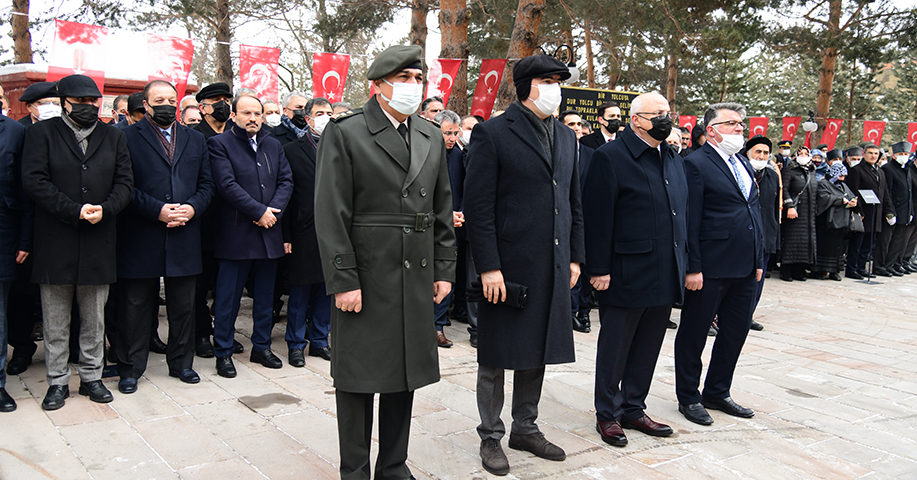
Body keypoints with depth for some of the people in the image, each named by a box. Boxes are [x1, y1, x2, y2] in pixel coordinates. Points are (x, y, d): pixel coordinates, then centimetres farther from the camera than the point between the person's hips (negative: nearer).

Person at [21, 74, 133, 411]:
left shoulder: (113, 137, 12)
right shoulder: (41, 133, 3)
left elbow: (124, 182, 6)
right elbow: (34, 180, -8)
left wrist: (103, 210, -13)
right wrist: (75, 211, -17)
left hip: (98, 243, 2)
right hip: (54, 241, -2)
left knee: (94, 319, 10)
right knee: (55, 321, 6)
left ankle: (91, 376, 22)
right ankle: (58, 381, 18)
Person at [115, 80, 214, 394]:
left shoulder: (195, 140, 14)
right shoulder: (128, 137, 0)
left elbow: (206, 184, 11)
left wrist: (192, 207, -8)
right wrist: (157, 210, -17)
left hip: (184, 238, 4)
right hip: (140, 239, -4)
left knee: (183, 306, 12)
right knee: (135, 307, 6)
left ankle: (181, 363, 27)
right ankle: (130, 369, 19)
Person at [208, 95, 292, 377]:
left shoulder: (273, 145, 13)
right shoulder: (219, 144, -4)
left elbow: (286, 181, 7)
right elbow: (227, 184, -14)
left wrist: (273, 211, -9)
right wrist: (260, 211, -16)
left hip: (269, 233, 5)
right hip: (235, 234, -5)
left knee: (265, 296, 13)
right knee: (228, 298, 2)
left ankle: (261, 347, 26)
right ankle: (223, 352, 15)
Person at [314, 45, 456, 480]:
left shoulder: (432, 138, 11)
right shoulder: (344, 133, -6)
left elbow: (443, 211, 15)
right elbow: (330, 214, -11)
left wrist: (443, 271, 9)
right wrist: (343, 280, -15)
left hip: (416, 279, 6)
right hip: (365, 277, -5)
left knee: (405, 376, 13)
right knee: (358, 378, 5)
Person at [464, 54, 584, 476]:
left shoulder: (566, 137, 13)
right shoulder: (492, 133, -8)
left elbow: (574, 202, 17)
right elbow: (478, 206, -12)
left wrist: (575, 256, 11)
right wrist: (488, 266, -16)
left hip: (552, 267, 6)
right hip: (507, 266, -6)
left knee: (537, 352, 16)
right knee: (496, 356, 6)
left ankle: (525, 428, 31)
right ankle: (491, 436, 21)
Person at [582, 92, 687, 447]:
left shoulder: (674, 159, 13)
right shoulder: (610, 157, -10)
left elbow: (682, 213, 16)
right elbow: (597, 217, -13)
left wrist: (682, 264, 11)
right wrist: (599, 269, -15)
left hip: (664, 276, 7)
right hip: (627, 273, -7)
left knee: (647, 348, 15)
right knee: (615, 348, 6)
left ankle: (633, 409, 29)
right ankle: (607, 415, 20)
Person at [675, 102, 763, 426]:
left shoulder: (743, 164, 16)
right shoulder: (696, 164, -10)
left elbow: (754, 213, 19)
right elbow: (690, 221, -15)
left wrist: (758, 260, 14)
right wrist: (693, 268, -18)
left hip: (745, 269, 8)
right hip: (711, 268, -8)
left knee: (736, 332, 16)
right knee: (693, 335, 5)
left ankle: (717, 393, 31)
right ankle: (688, 397, 20)